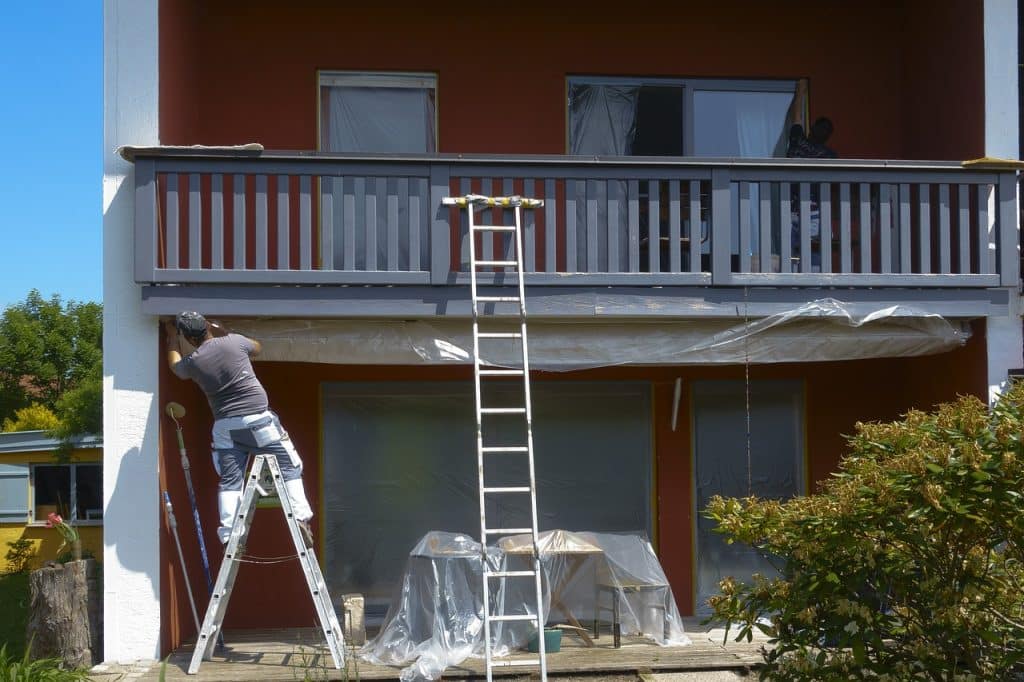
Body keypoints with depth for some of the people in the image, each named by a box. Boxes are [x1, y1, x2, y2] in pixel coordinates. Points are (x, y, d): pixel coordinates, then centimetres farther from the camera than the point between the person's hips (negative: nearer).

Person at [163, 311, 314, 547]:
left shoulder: (193, 362, 3)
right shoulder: (234, 342, -3)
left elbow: (174, 365, 29)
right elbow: (257, 347, 22)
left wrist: (172, 336, 43)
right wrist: (224, 332, 28)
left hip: (225, 427, 2)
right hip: (258, 420, -2)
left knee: (229, 481, 7)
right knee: (289, 467, 6)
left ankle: (228, 536, 0)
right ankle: (300, 518, -6)